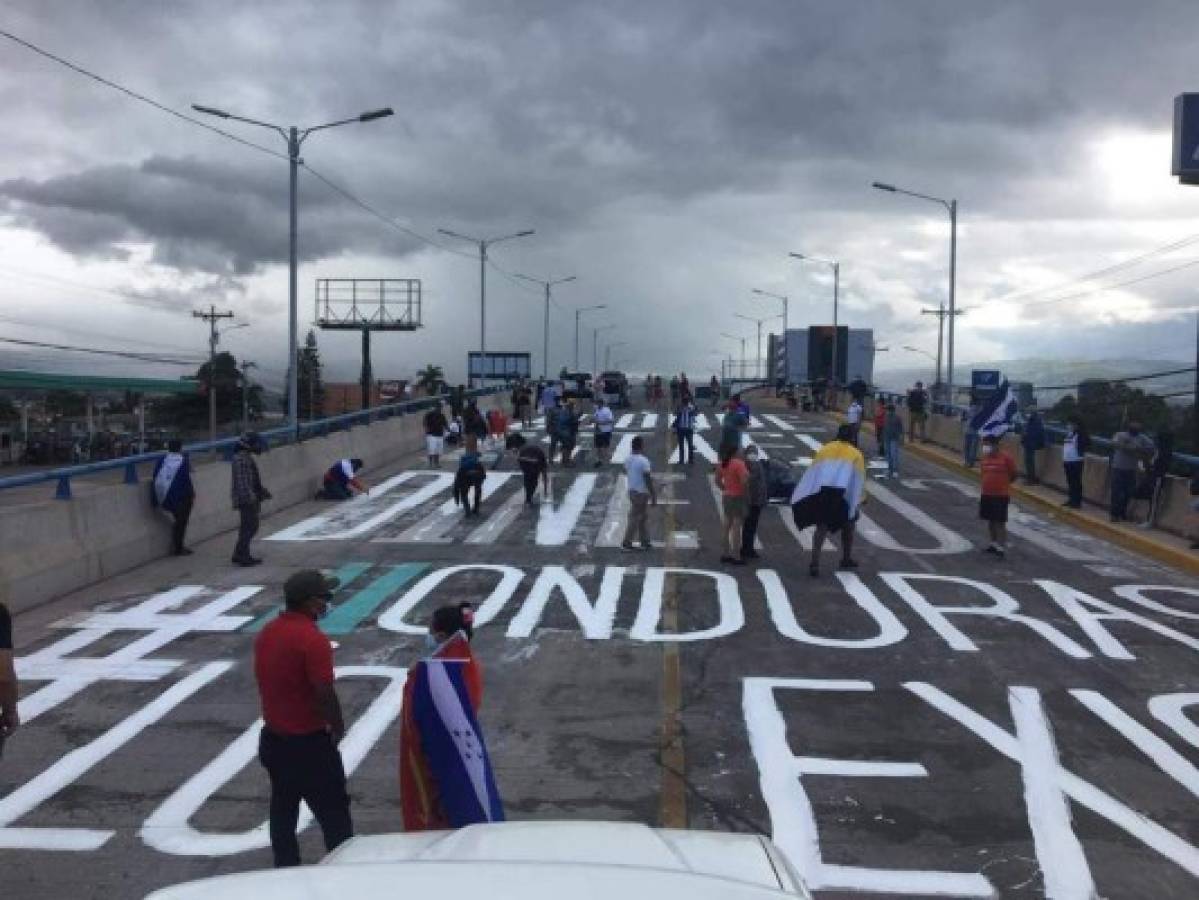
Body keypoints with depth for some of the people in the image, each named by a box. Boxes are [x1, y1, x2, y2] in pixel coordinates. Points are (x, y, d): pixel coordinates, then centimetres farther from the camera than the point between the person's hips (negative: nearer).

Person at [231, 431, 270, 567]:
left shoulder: (246, 458, 18)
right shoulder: (241, 459, -16)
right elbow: (243, 481, -23)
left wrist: (262, 491, 28)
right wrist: (250, 497, -27)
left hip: (250, 500, 11)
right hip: (246, 500, -11)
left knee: (249, 527, 15)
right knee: (249, 527, -8)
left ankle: (240, 555, 22)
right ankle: (242, 555, -6)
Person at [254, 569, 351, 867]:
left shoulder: (267, 633, 3)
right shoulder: (312, 639, -23)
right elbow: (325, 693, -23)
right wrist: (338, 727, -7)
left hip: (274, 738, 8)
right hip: (309, 743, -8)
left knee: (283, 810, 17)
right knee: (333, 812, 4)